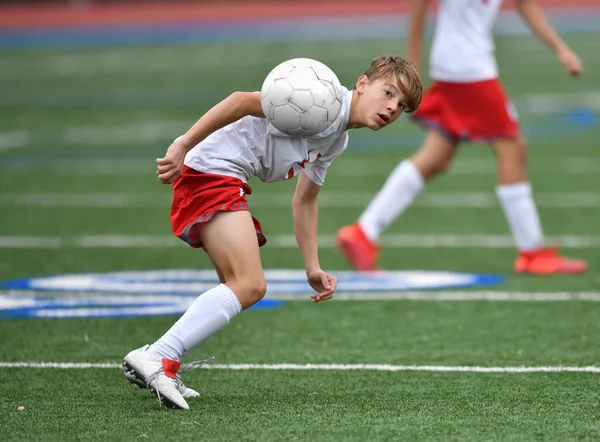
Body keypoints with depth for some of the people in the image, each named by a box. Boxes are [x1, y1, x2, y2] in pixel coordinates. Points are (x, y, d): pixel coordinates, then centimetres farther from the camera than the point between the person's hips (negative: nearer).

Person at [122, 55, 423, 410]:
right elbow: (244, 101, -20)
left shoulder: (337, 139, 19)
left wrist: (313, 268, 22)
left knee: (240, 287, 17)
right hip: (211, 171, -11)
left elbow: (304, 200, 28)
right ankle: (157, 358, -25)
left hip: (228, 182, 11)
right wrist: (183, 146, -24)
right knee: (250, 285, -19)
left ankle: (160, 369, 13)